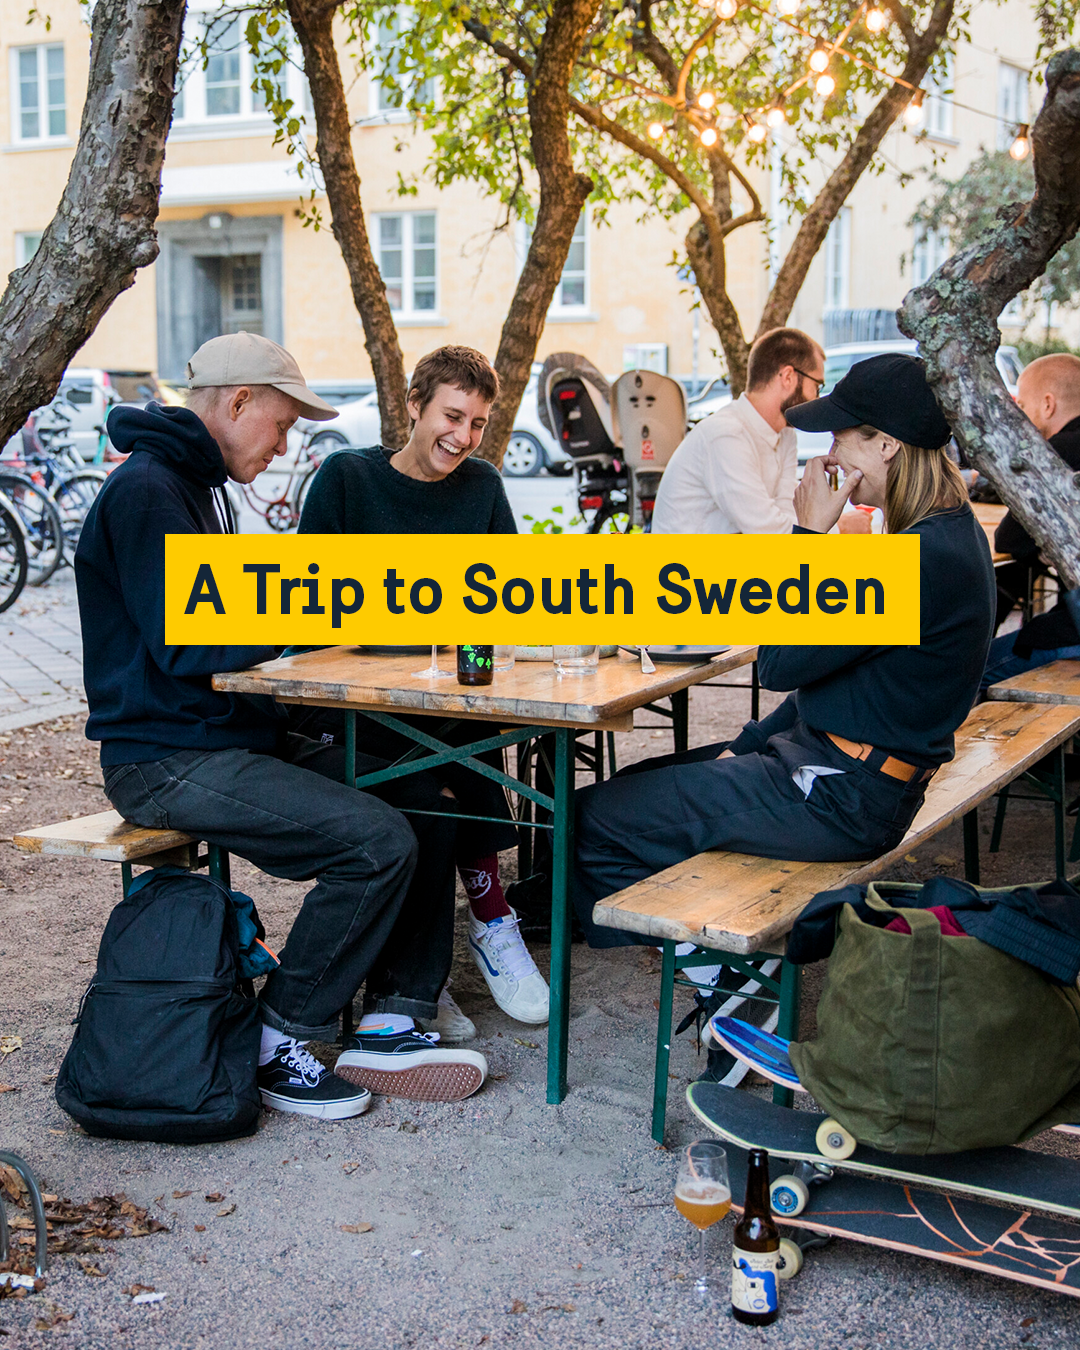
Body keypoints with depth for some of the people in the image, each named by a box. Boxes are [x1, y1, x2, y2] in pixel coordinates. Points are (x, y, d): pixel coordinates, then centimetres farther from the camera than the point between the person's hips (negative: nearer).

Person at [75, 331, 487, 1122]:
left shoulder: (200, 486, 19)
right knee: (379, 842, -23)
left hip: (235, 737, 10)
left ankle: (389, 1025, 6)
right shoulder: (145, 491, -15)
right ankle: (278, 1046, -8)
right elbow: (183, 646, -23)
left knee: (429, 803, 2)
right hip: (166, 758, -10)